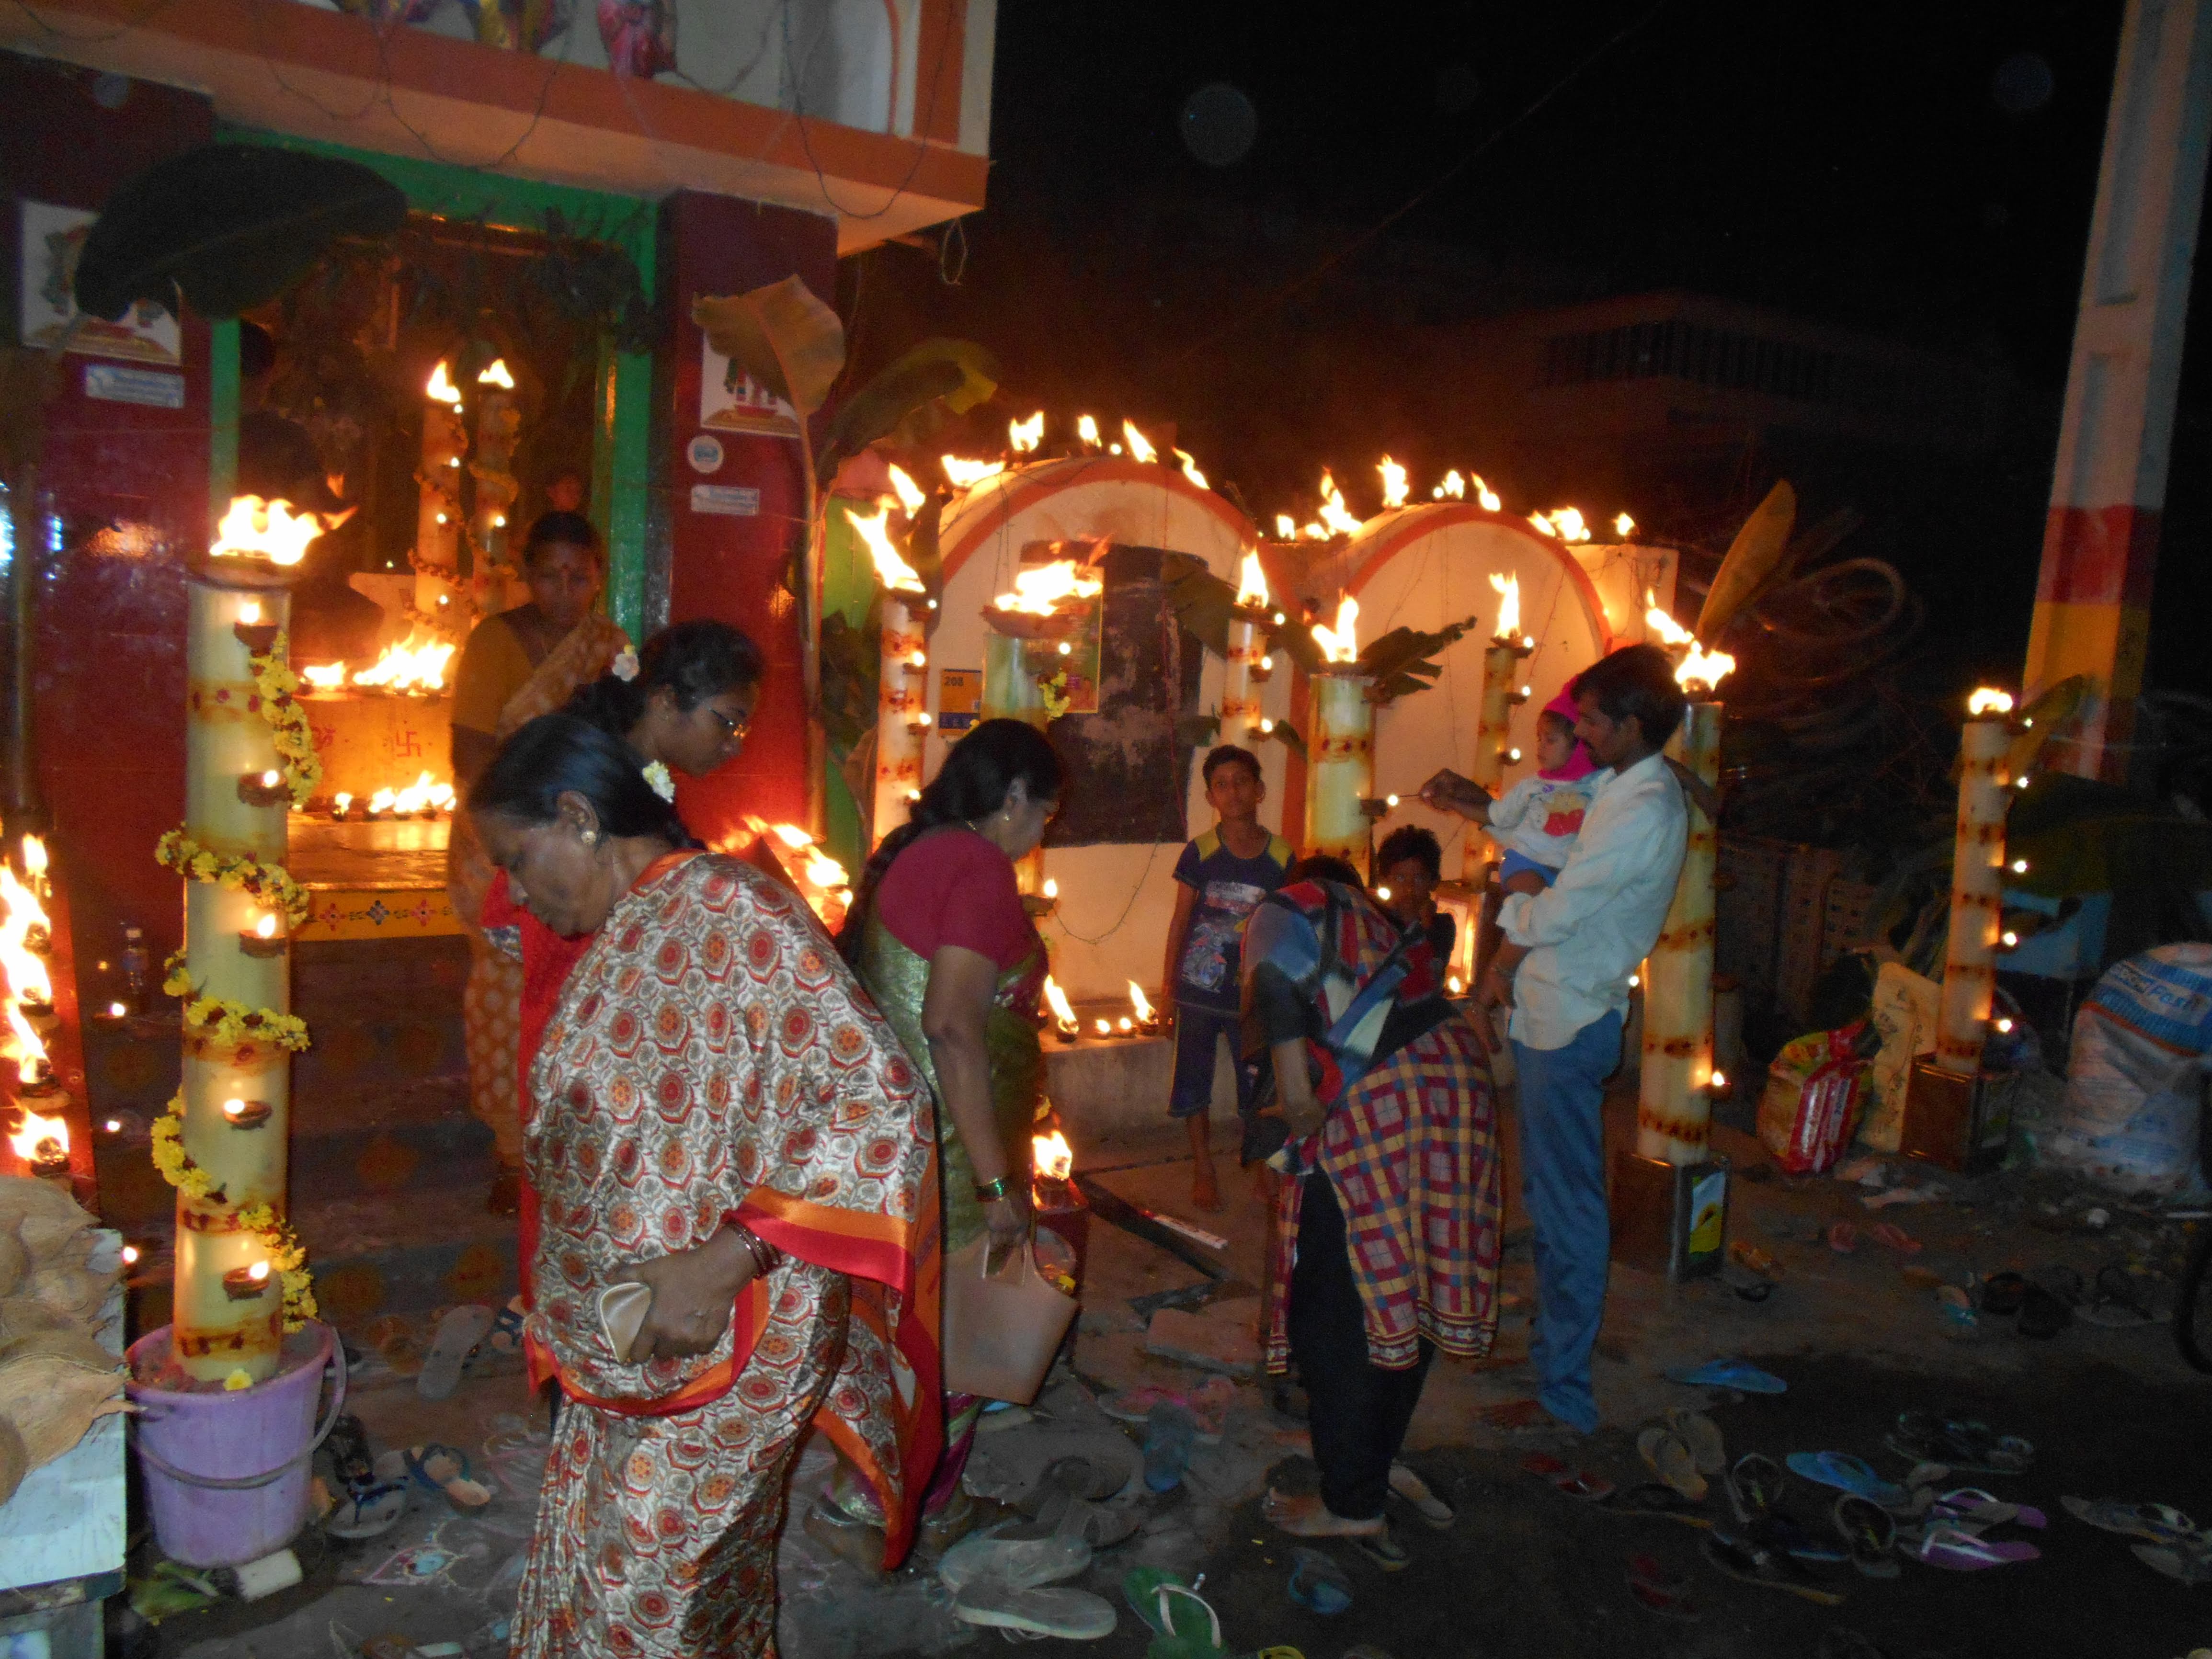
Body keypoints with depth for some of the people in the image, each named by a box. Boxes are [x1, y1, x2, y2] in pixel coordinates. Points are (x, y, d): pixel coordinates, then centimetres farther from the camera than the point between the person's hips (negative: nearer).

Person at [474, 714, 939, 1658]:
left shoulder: (729, 909, -19)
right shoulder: (616, 941, 9)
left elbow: (879, 1095, -27)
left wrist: (724, 1261, -28)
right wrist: (563, 1318, 14)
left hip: (726, 1337, -8)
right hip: (623, 1341, 9)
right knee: (586, 1570, 19)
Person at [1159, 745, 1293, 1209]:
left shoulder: (1281, 856, -5)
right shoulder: (1200, 852, -7)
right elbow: (1181, 920, -1)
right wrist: (1168, 979, -1)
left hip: (1253, 991, 0)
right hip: (1199, 989, 0)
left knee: (1258, 1082, 7)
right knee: (1194, 1080, 8)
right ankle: (1203, 1168, 24)